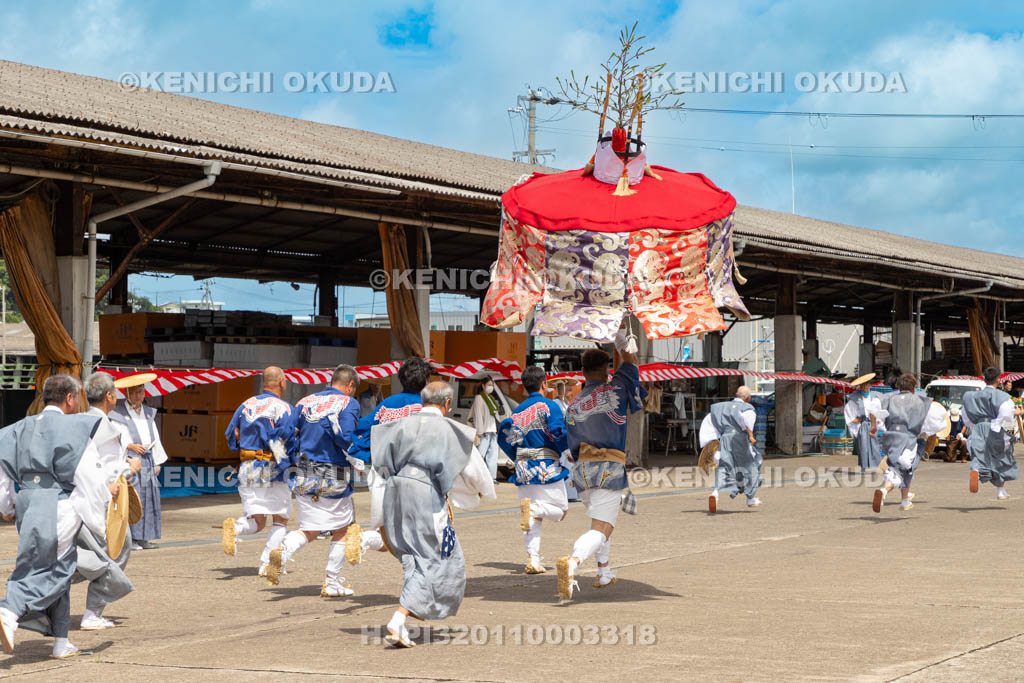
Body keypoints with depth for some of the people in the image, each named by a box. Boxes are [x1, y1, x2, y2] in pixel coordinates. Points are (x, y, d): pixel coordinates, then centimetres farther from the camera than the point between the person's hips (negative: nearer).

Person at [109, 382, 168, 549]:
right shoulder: (118, 414, -2)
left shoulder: (148, 413, 17)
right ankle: (128, 539, -9)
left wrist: (157, 463, 13)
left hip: (147, 461, 6)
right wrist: (131, 446, -17)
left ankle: (143, 538, 8)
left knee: (149, 499, 4)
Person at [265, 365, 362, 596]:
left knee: (309, 531, 11)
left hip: (304, 476, 4)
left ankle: (283, 552, -20)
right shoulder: (349, 403, -5)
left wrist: (293, 464, 13)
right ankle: (332, 584, 16)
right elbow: (344, 436, -21)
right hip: (333, 478, -4)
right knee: (342, 529, 14)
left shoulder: (306, 402, 10)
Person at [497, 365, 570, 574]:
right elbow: (559, 432, -18)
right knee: (560, 509, 5)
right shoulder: (548, 406, -5)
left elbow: (504, 438, 12)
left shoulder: (517, 411, 14)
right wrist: (568, 455, -5)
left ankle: (533, 560, -2)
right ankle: (533, 508, -23)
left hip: (523, 470, 6)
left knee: (533, 520, 9)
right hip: (547, 469, -6)